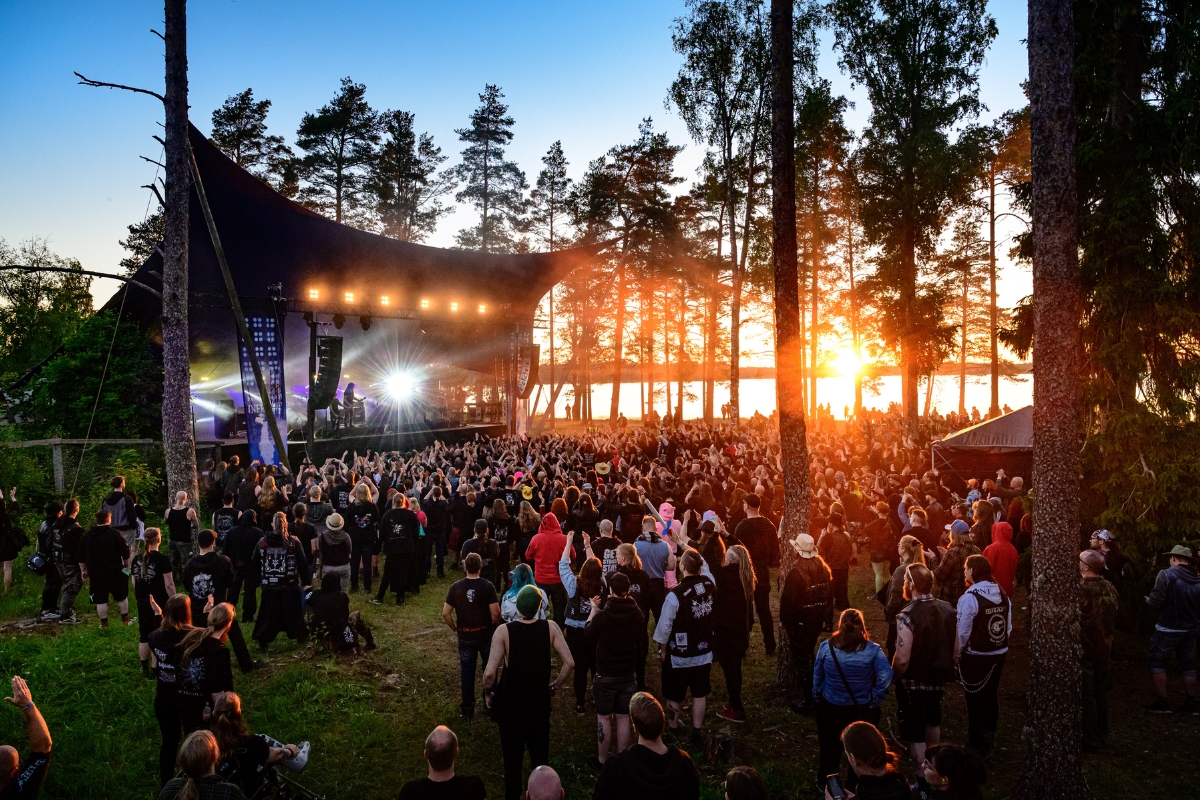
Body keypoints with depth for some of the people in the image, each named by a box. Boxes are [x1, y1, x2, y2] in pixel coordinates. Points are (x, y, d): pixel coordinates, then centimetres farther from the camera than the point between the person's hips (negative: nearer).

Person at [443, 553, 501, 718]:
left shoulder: (456, 587, -9)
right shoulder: (487, 586, -15)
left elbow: (445, 613, -8)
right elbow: (495, 613, -18)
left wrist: (455, 628, 7)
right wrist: (495, 626, 1)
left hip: (465, 636, 1)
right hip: (485, 634, -1)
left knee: (467, 672, 14)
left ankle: (467, 708, 23)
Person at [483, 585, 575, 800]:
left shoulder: (504, 631, -19)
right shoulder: (550, 627, -13)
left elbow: (490, 673, -23)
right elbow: (569, 663, -14)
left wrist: (488, 693, -4)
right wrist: (555, 687, 3)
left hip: (510, 705, -2)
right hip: (540, 703, 2)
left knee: (512, 759, 15)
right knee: (540, 757, 20)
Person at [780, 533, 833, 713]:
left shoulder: (796, 573, -24)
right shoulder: (823, 568, -3)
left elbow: (788, 600, -19)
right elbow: (830, 594, 5)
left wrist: (784, 620, -4)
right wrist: (826, 617, 15)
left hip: (799, 622, -7)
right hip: (817, 620, 7)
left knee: (802, 660, 5)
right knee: (809, 656, 24)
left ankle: (809, 701, 11)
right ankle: (814, 693, 37)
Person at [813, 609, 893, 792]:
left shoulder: (826, 646, -11)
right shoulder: (872, 649, -13)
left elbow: (817, 676, -5)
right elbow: (886, 675, -22)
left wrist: (818, 696, 10)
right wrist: (876, 699, -9)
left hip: (830, 708, 1)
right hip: (863, 709, -1)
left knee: (829, 749, 21)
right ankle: (853, 788, 31)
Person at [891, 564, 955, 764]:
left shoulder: (907, 616, -27)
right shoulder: (948, 609, -8)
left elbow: (902, 659, -26)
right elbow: (954, 648, 2)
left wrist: (892, 679, -8)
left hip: (913, 682, -7)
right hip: (939, 678, 7)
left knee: (915, 733, 9)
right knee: (933, 721, 30)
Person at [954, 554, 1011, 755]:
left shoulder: (969, 598, -23)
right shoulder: (1002, 594, -3)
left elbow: (963, 632, -19)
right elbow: (1008, 627, 4)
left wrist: (957, 653, -4)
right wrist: (998, 644, 16)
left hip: (976, 656, -6)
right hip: (999, 654, 6)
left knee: (975, 700, 8)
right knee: (991, 695, 22)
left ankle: (977, 745, 20)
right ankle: (989, 736, 38)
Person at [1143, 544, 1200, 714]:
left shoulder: (1166, 574, -17)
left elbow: (1155, 601, -20)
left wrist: (1148, 600, 2)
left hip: (1168, 628, -6)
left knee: (1157, 662, 6)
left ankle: (1162, 702, 6)